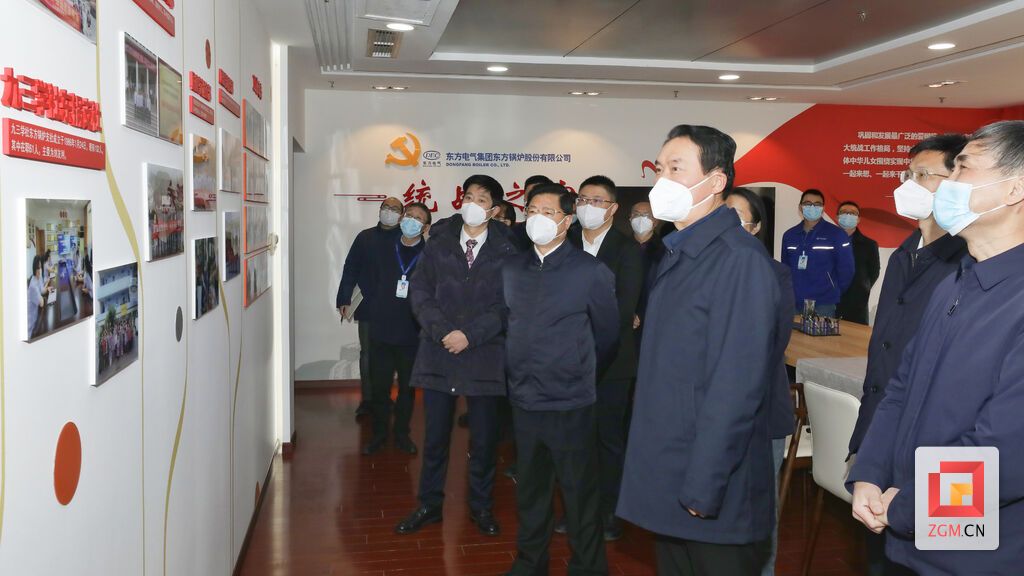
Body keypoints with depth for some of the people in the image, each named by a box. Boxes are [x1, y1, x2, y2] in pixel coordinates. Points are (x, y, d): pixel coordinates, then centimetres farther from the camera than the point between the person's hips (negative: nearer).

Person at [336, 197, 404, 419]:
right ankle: (367, 399, 14)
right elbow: (350, 269, 6)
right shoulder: (365, 237, 6)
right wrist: (344, 300, 1)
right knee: (367, 353, 5)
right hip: (368, 308, 1)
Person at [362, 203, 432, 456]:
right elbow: (375, 281, 11)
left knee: (407, 387, 11)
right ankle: (379, 434, 22)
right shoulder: (384, 248, 6)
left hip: (412, 333, -2)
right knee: (380, 386, 7)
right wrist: (384, 304, 4)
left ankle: (402, 434, 26)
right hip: (381, 330, 2)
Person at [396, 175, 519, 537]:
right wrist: (442, 331, -12)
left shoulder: (506, 252, -1)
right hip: (438, 354, 2)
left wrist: (470, 335, -15)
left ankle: (481, 507, 26)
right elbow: (420, 292, 2)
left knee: (484, 439, 9)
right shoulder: (438, 245, 5)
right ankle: (429, 505, 25)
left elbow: (506, 305, -6)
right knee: (435, 437, 10)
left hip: (484, 355, -1)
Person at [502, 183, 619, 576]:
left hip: (571, 404, -5)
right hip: (523, 399, 5)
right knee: (530, 489, 18)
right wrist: (522, 370, 14)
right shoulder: (512, 269, 7)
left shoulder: (592, 272, -8)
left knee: (580, 494, 6)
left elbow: (608, 334, 1)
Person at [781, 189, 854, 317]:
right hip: (793, 304, 4)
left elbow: (846, 269, -1)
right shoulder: (789, 235, 9)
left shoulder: (836, 234, -4)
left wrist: (833, 293, 6)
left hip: (823, 305, -4)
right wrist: (788, 293, 10)